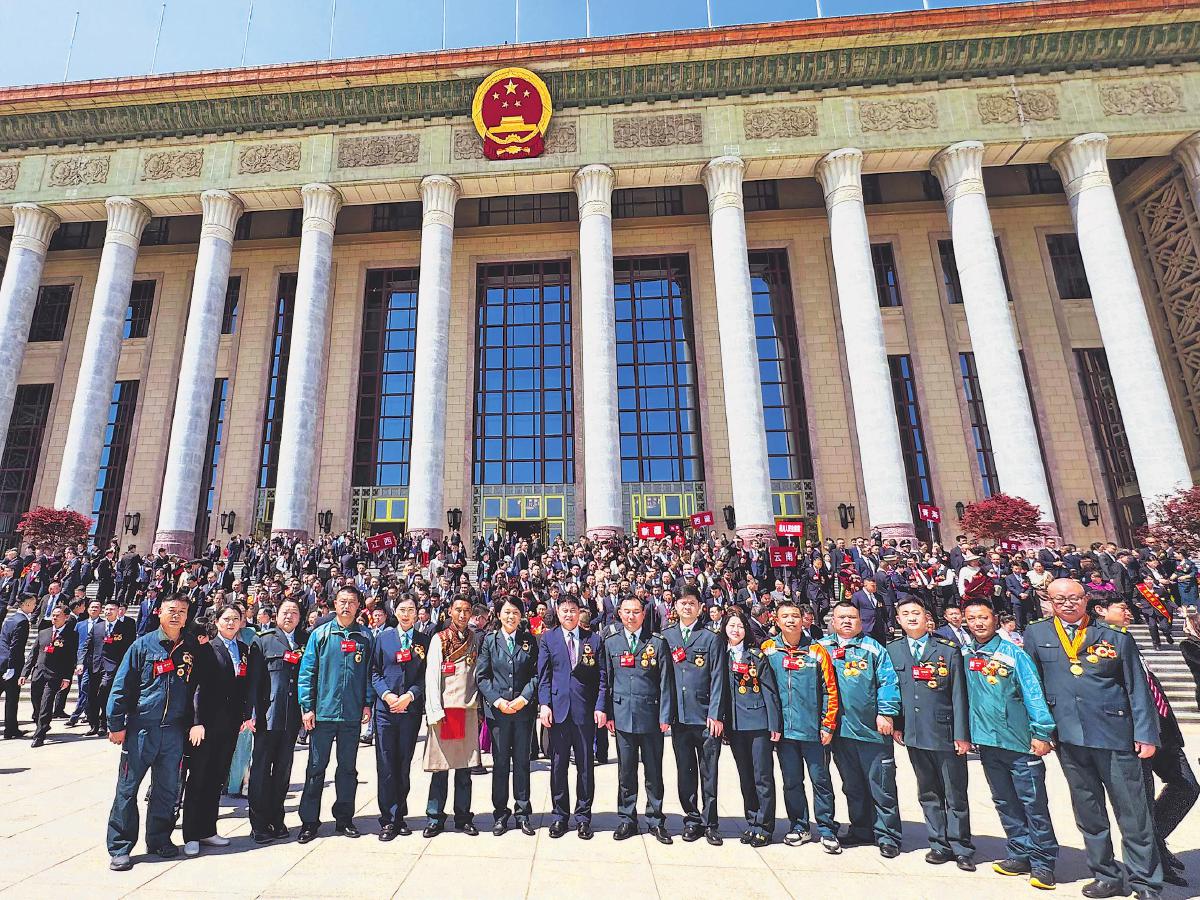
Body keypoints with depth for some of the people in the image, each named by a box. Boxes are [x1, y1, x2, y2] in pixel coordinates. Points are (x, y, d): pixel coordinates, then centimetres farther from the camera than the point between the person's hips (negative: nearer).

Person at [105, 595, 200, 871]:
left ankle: (159, 839, 27)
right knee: (127, 788, 4)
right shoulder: (143, 645, -3)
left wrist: (193, 723, 8)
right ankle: (120, 848, 16)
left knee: (168, 789, 11)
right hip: (141, 727, -3)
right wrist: (116, 725, -5)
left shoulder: (192, 648, 5)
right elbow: (121, 686, -2)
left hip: (175, 730, 3)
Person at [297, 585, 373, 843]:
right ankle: (309, 821, 19)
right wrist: (307, 707, -7)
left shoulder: (364, 637, 4)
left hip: (352, 714, 2)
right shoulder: (320, 634, -1)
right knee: (316, 767, 6)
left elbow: (369, 673, 6)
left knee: (348, 768, 12)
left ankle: (344, 818, 24)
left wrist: (367, 703, 0)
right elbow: (307, 672, -2)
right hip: (323, 712, -2)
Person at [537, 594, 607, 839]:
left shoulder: (594, 639, 4)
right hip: (557, 709, 0)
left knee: (585, 765, 9)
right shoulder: (548, 638, 5)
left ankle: (583, 816, 23)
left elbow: (603, 676, 3)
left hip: (586, 711, 0)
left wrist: (601, 706, -5)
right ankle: (559, 815, 24)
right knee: (558, 765, 8)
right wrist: (544, 704, -7)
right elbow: (543, 675, 3)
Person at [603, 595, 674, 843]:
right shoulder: (610, 643, 6)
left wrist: (665, 716, -5)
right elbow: (607, 680, 7)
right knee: (626, 771, 10)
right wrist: (608, 714, 2)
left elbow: (665, 682, -1)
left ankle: (656, 821, 23)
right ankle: (627, 820, 24)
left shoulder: (657, 643, 1)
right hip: (622, 715, 1)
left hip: (651, 715, -1)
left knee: (654, 771, 8)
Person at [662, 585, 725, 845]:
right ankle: (692, 820, 24)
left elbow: (717, 679, -3)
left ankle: (710, 823, 18)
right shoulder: (666, 637, 7)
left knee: (709, 772, 5)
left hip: (705, 716, -2)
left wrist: (715, 714, -9)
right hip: (679, 716, 2)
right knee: (685, 771, 11)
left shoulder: (711, 638, 0)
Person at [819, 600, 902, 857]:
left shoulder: (873, 648, 0)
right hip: (840, 729, 3)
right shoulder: (821, 647, 6)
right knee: (852, 786, 15)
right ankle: (861, 831, 29)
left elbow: (888, 682, -6)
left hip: (873, 729, -3)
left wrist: (885, 713, -13)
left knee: (881, 786, 3)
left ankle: (887, 836, 16)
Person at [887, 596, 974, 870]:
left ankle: (961, 848, 22)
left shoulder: (948, 649, -3)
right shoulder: (892, 650, 5)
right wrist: (895, 724, 3)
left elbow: (958, 694, -5)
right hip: (914, 734, 3)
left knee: (955, 794, 7)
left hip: (945, 732, -2)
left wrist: (962, 734, -8)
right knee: (928, 793, 13)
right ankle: (939, 844, 26)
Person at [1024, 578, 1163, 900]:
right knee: (1088, 813, 13)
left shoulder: (1115, 636, 1)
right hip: (1069, 737, 2)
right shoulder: (1035, 634, 2)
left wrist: (1145, 735, -3)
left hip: (1114, 734, -1)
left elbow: (1137, 689, 2)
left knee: (1133, 813, 6)